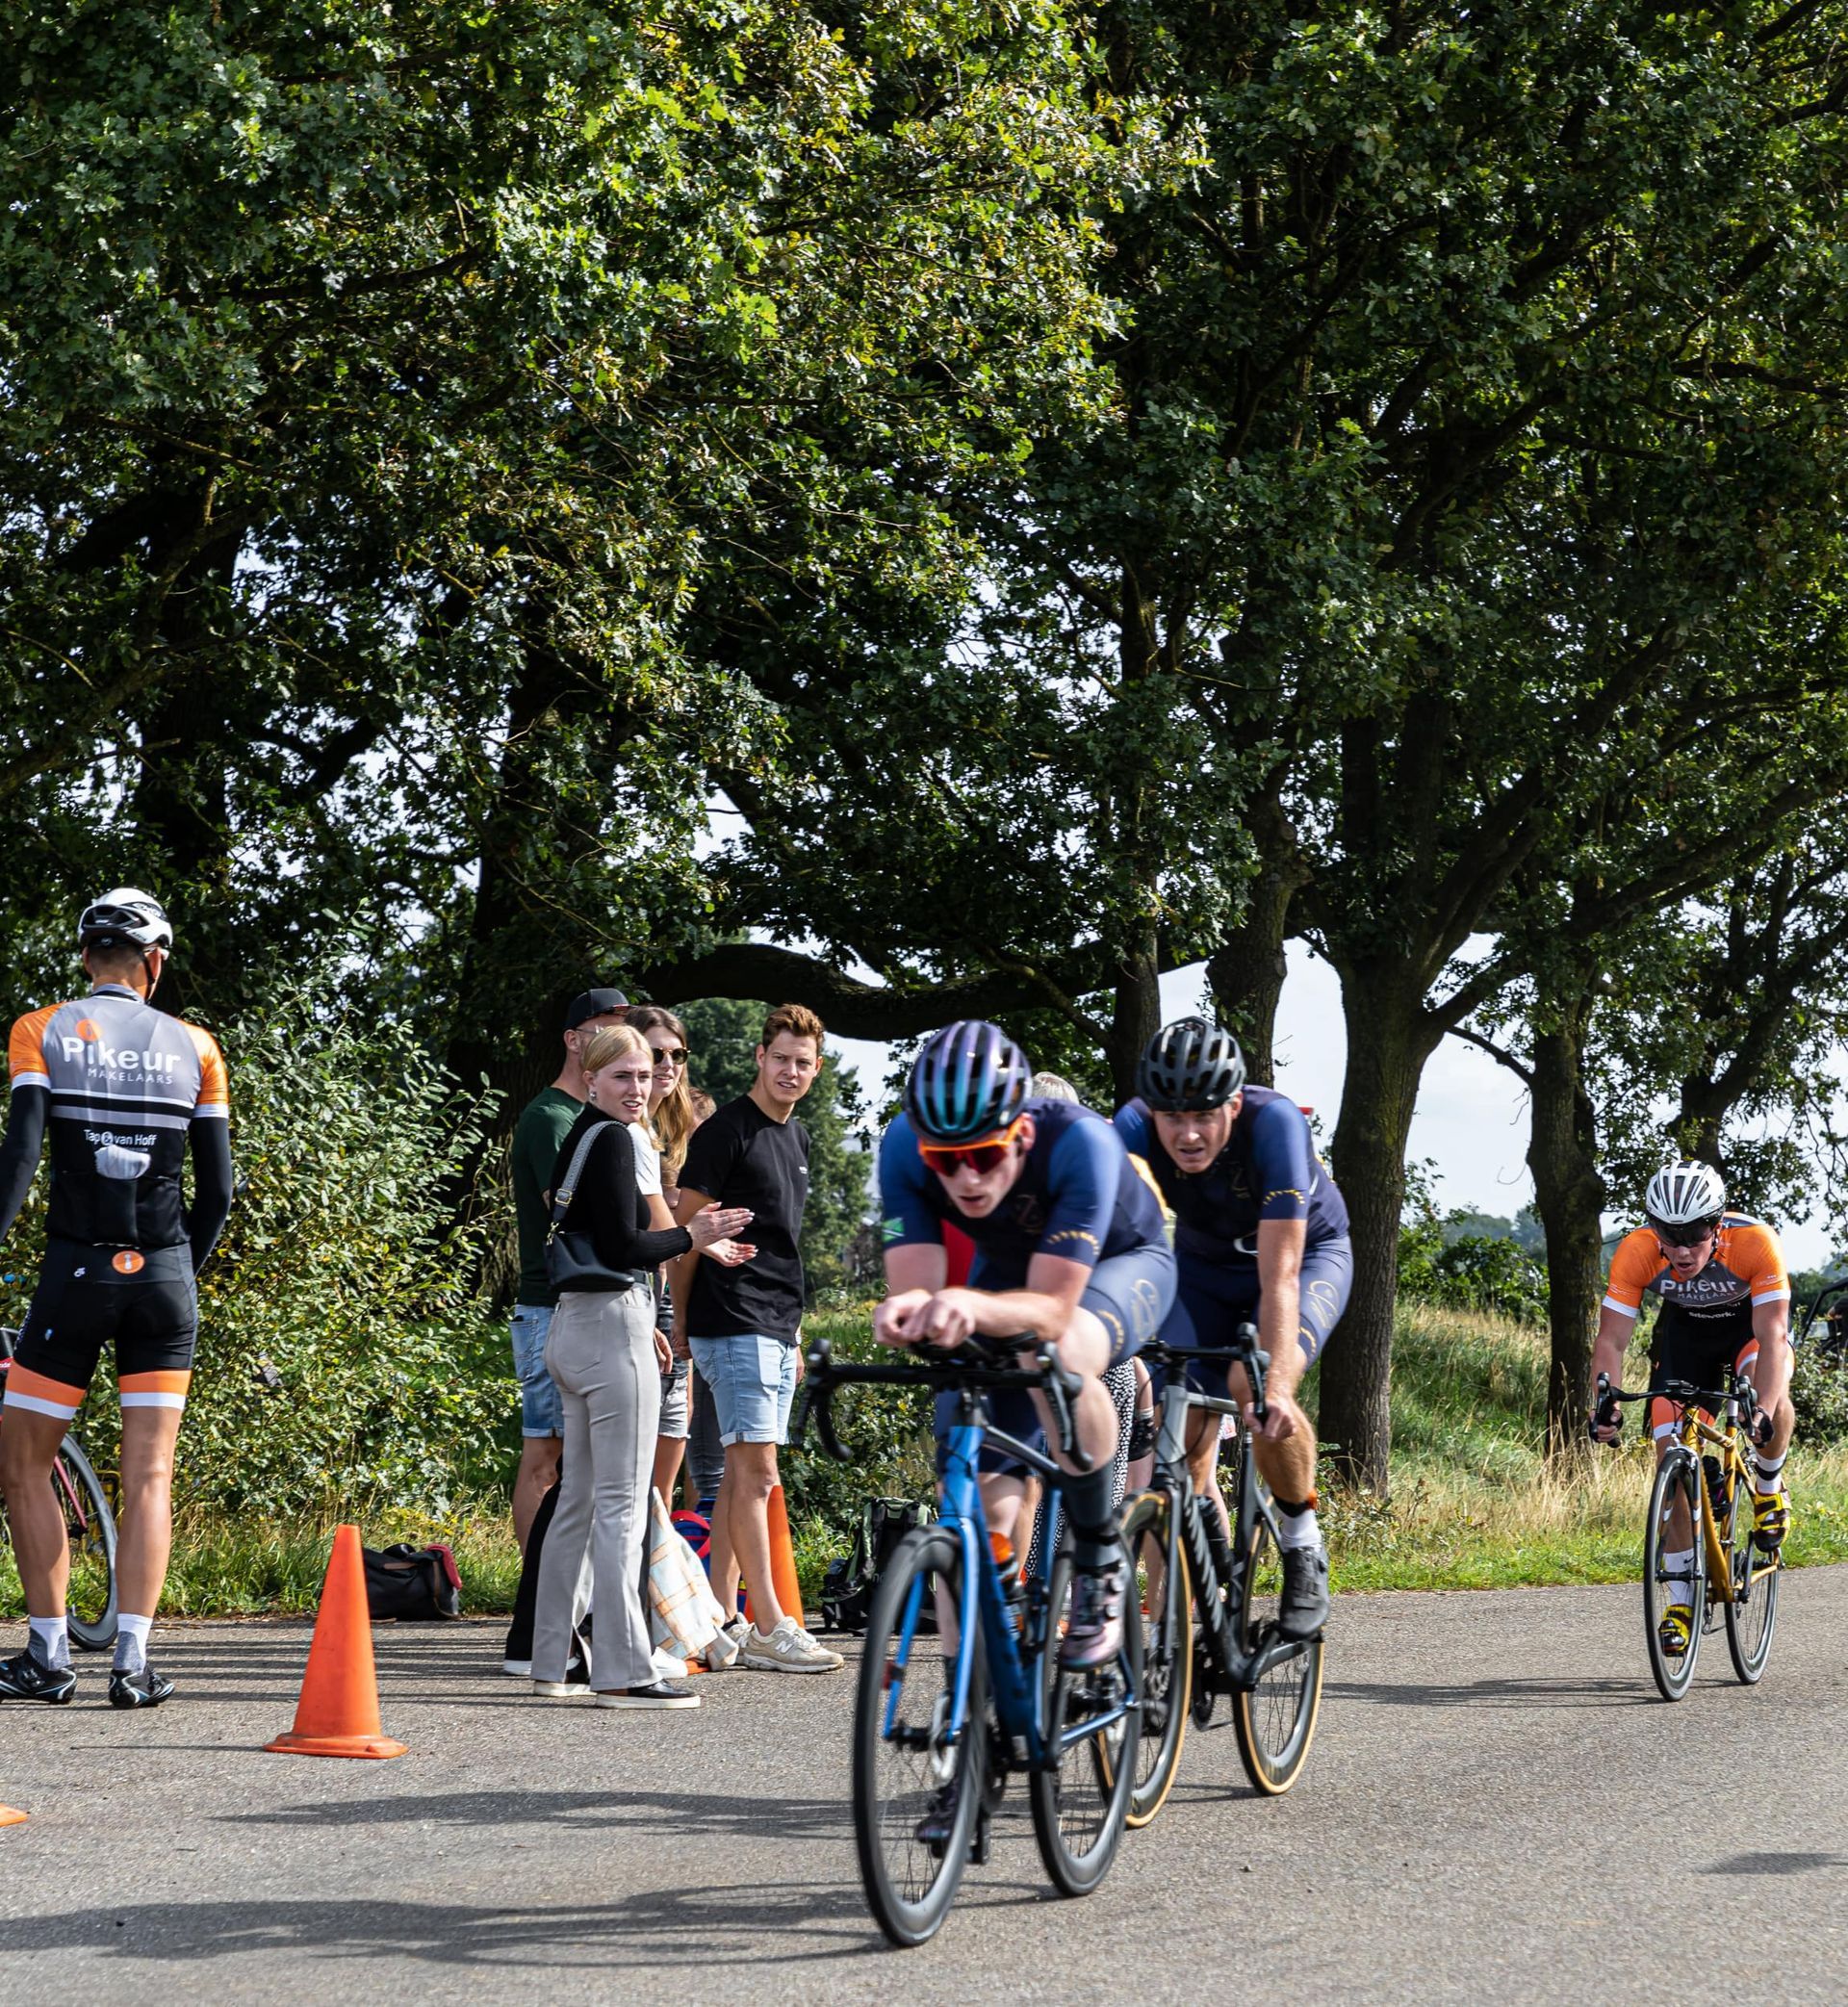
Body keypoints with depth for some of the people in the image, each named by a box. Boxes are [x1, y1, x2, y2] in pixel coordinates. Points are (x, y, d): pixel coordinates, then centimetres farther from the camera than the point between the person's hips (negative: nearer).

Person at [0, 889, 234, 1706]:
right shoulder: (193, 1046, 6)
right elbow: (218, 1189, 4)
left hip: (75, 1272, -2)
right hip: (165, 1279, 2)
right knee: (149, 1476, 5)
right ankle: (134, 1661, -4)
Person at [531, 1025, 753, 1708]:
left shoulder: (576, 1138, 16)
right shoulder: (612, 1138, -12)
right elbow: (621, 1247, -18)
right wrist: (691, 1236, -5)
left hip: (573, 1322, 10)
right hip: (612, 1325, -10)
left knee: (578, 1498, 13)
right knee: (622, 1503, -8)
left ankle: (551, 1661, 17)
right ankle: (623, 1671, -7)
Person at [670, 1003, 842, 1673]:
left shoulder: (795, 1137, 17)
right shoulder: (727, 1131, -9)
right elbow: (685, 1228, -8)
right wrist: (682, 1318, -6)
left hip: (776, 1329, 9)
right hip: (732, 1326, -9)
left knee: (743, 1473, 9)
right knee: (756, 1469, -10)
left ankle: (721, 1623, 12)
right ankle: (769, 1629, -10)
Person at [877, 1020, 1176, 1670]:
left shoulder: (1080, 1142, -40)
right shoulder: (904, 1147, -29)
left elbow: (1053, 1307, -43)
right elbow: (913, 1285, -32)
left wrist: (969, 1306, -64)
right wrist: (907, 1312, -56)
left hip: (1120, 1265, -4)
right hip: (1008, 1274, 4)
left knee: (1057, 1353, -39)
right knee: (981, 1495, -9)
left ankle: (1100, 1559, -19)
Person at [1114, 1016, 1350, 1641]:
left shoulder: (1274, 1122, -36)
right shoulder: (1134, 1129, -29)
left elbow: (1279, 1274, -40)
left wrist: (1275, 1382, -49)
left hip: (1309, 1252, -3)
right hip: (1205, 1266, 3)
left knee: (1260, 1389, -29)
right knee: (1184, 1427, -10)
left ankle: (1302, 1545, -7)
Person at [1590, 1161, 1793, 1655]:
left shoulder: (1755, 1242, -36)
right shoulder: (1635, 1252, -30)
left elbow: (1771, 1335, -39)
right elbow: (1611, 1340, -28)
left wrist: (1764, 1410, -54)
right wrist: (1606, 1404, -46)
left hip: (1749, 1321, -2)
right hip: (1684, 1328, 2)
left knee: (1772, 1400, -34)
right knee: (1672, 1453, -11)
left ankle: (1768, 1485, -1)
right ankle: (1683, 1599, 0)